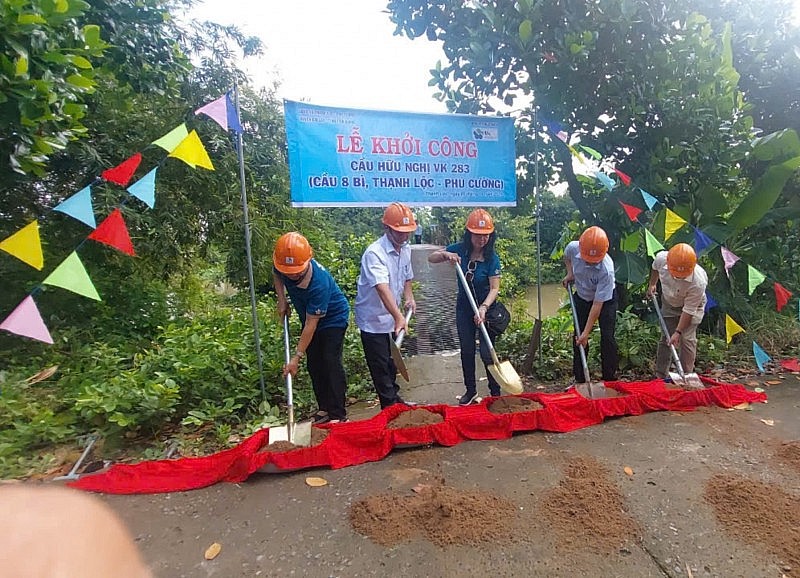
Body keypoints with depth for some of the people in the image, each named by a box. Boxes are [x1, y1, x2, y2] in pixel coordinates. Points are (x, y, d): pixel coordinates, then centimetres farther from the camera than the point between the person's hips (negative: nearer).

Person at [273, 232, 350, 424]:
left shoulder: (319, 283, -40)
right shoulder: (282, 265, -21)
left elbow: (311, 324, -33)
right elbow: (276, 274, 8)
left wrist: (296, 357, -29)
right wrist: (281, 300, -6)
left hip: (333, 317, -7)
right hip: (309, 316, 7)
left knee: (330, 362, -14)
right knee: (313, 364, 7)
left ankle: (338, 414, -6)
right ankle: (324, 408, 19)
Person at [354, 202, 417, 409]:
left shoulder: (406, 249, 0)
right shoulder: (374, 253, -26)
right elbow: (382, 289, -40)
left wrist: (409, 297, -2)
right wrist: (399, 317, -50)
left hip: (392, 318, 8)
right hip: (373, 320, -8)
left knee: (392, 361, 23)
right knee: (380, 367, 3)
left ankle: (393, 396, 43)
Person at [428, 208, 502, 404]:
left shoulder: (492, 258, -17)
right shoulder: (460, 249, -9)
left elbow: (494, 289, -22)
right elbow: (431, 258, -6)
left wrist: (483, 308, -38)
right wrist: (446, 255, -27)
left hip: (485, 308, -3)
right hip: (464, 308, 3)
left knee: (486, 352, -3)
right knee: (466, 351, 13)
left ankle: (495, 393, 17)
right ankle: (470, 390, 31)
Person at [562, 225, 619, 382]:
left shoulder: (606, 270, -38)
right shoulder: (573, 248, -27)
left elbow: (597, 304, -33)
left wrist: (586, 333, -31)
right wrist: (569, 273, -11)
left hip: (605, 299, -4)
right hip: (581, 297, 4)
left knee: (607, 338, -8)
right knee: (578, 338, 2)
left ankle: (610, 379, 8)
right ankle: (579, 379, 13)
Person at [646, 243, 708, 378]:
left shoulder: (698, 283, -39)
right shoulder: (661, 258, -31)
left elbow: (689, 310, -29)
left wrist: (678, 332, -28)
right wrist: (652, 284, 3)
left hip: (692, 305, -3)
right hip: (669, 303, 3)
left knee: (687, 339, -12)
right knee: (665, 338, 5)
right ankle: (660, 376, 15)